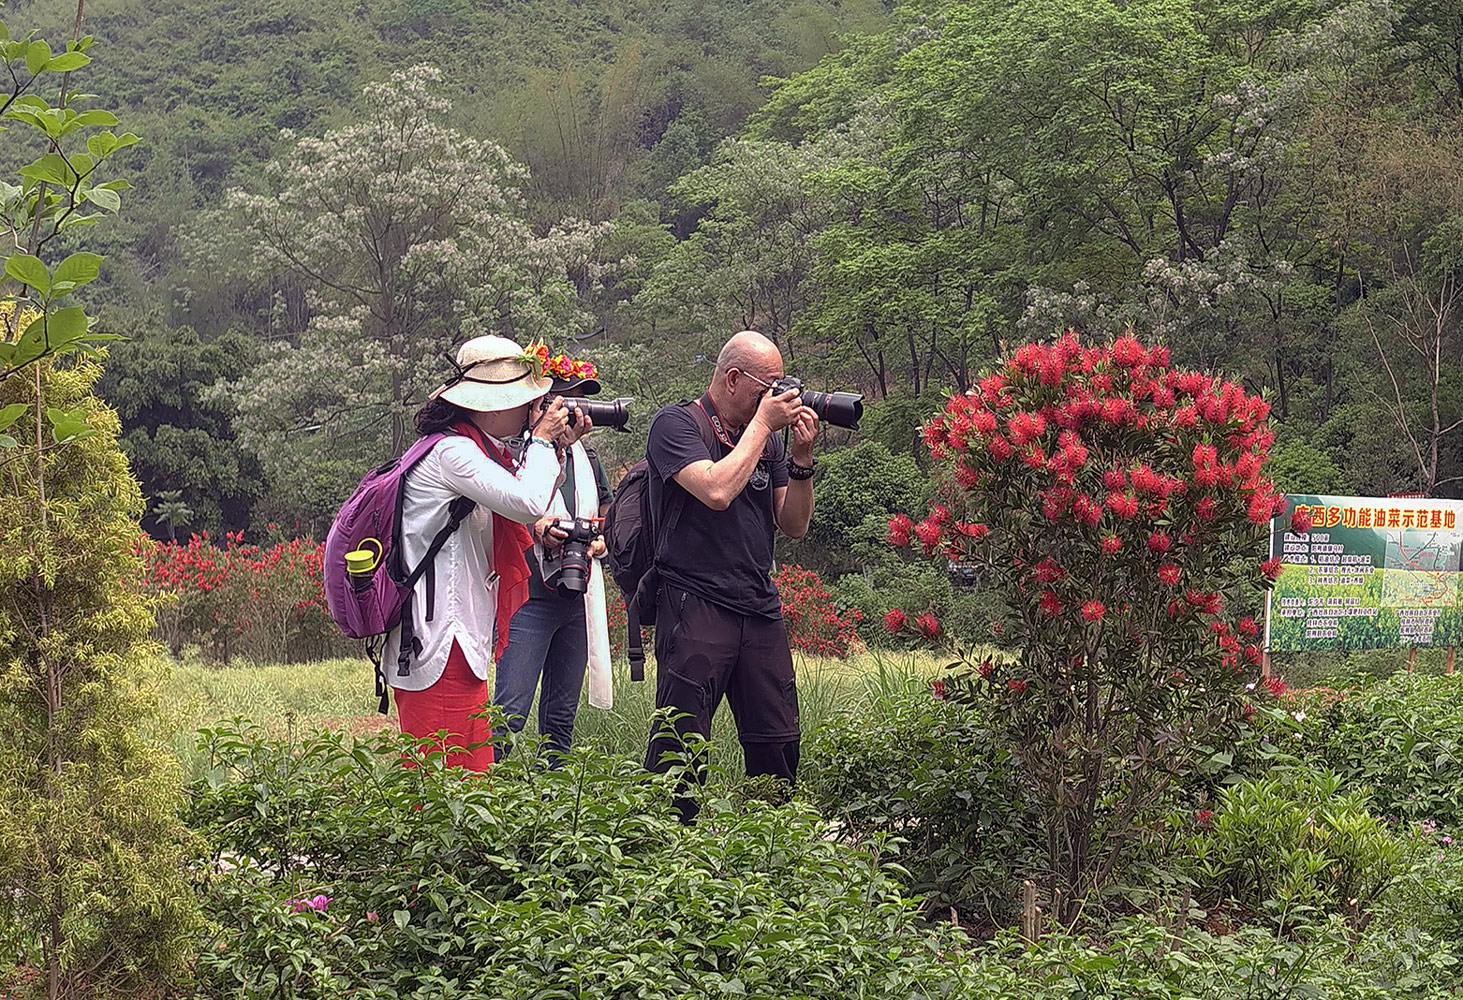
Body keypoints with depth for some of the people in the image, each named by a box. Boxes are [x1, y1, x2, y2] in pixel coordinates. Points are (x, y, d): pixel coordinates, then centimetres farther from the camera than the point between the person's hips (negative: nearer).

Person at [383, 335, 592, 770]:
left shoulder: (480, 451, 18)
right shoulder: (452, 453, -14)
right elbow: (528, 502, -24)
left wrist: (557, 449, 15)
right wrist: (543, 441, -7)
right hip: (440, 653, -10)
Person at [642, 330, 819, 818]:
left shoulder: (766, 440, 17)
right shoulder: (676, 425, -2)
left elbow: (793, 525, 15)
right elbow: (717, 491, -20)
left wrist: (802, 457, 1)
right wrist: (763, 424, -9)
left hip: (760, 609, 6)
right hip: (695, 607, -6)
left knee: (780, 744, 6)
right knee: (680, 744, -9)